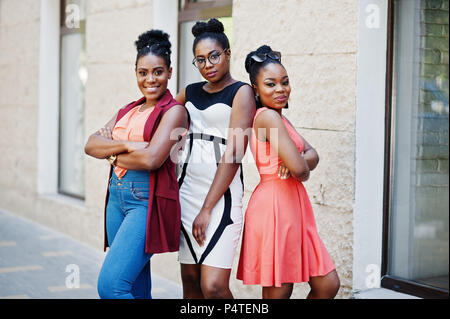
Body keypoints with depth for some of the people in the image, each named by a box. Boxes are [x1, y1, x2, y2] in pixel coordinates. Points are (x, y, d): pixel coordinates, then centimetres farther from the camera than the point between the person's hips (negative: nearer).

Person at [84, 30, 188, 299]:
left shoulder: (174, 111, -5)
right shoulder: (128, 111, 16)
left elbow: (151, 159, -18)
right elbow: (91, 145, 5)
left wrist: (112, 153, 0)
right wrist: (127, 144, -13)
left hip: (148, 201, -7)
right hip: (117, 196, 7)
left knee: (110, 285, -18)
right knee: (136, 287, 12)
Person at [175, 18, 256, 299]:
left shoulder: (241, 93, -4)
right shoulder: (190, 93, 14)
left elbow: (233, 156, -12)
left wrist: (207, 208, -15)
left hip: (222, 194, -6)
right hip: (187, 190, 6)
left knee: (213, 286, -13)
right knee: (190, 280, 9)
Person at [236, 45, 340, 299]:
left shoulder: (279, 118, 16)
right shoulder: (268, 117, -14)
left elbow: (312, 155, 11)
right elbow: (299, 168, -22)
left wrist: (300, 161, -11)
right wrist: (304, 168, 1)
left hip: (293, 206, 9)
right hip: (274, 206, -9)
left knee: (328, 284, 10)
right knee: (278, 292, 0)